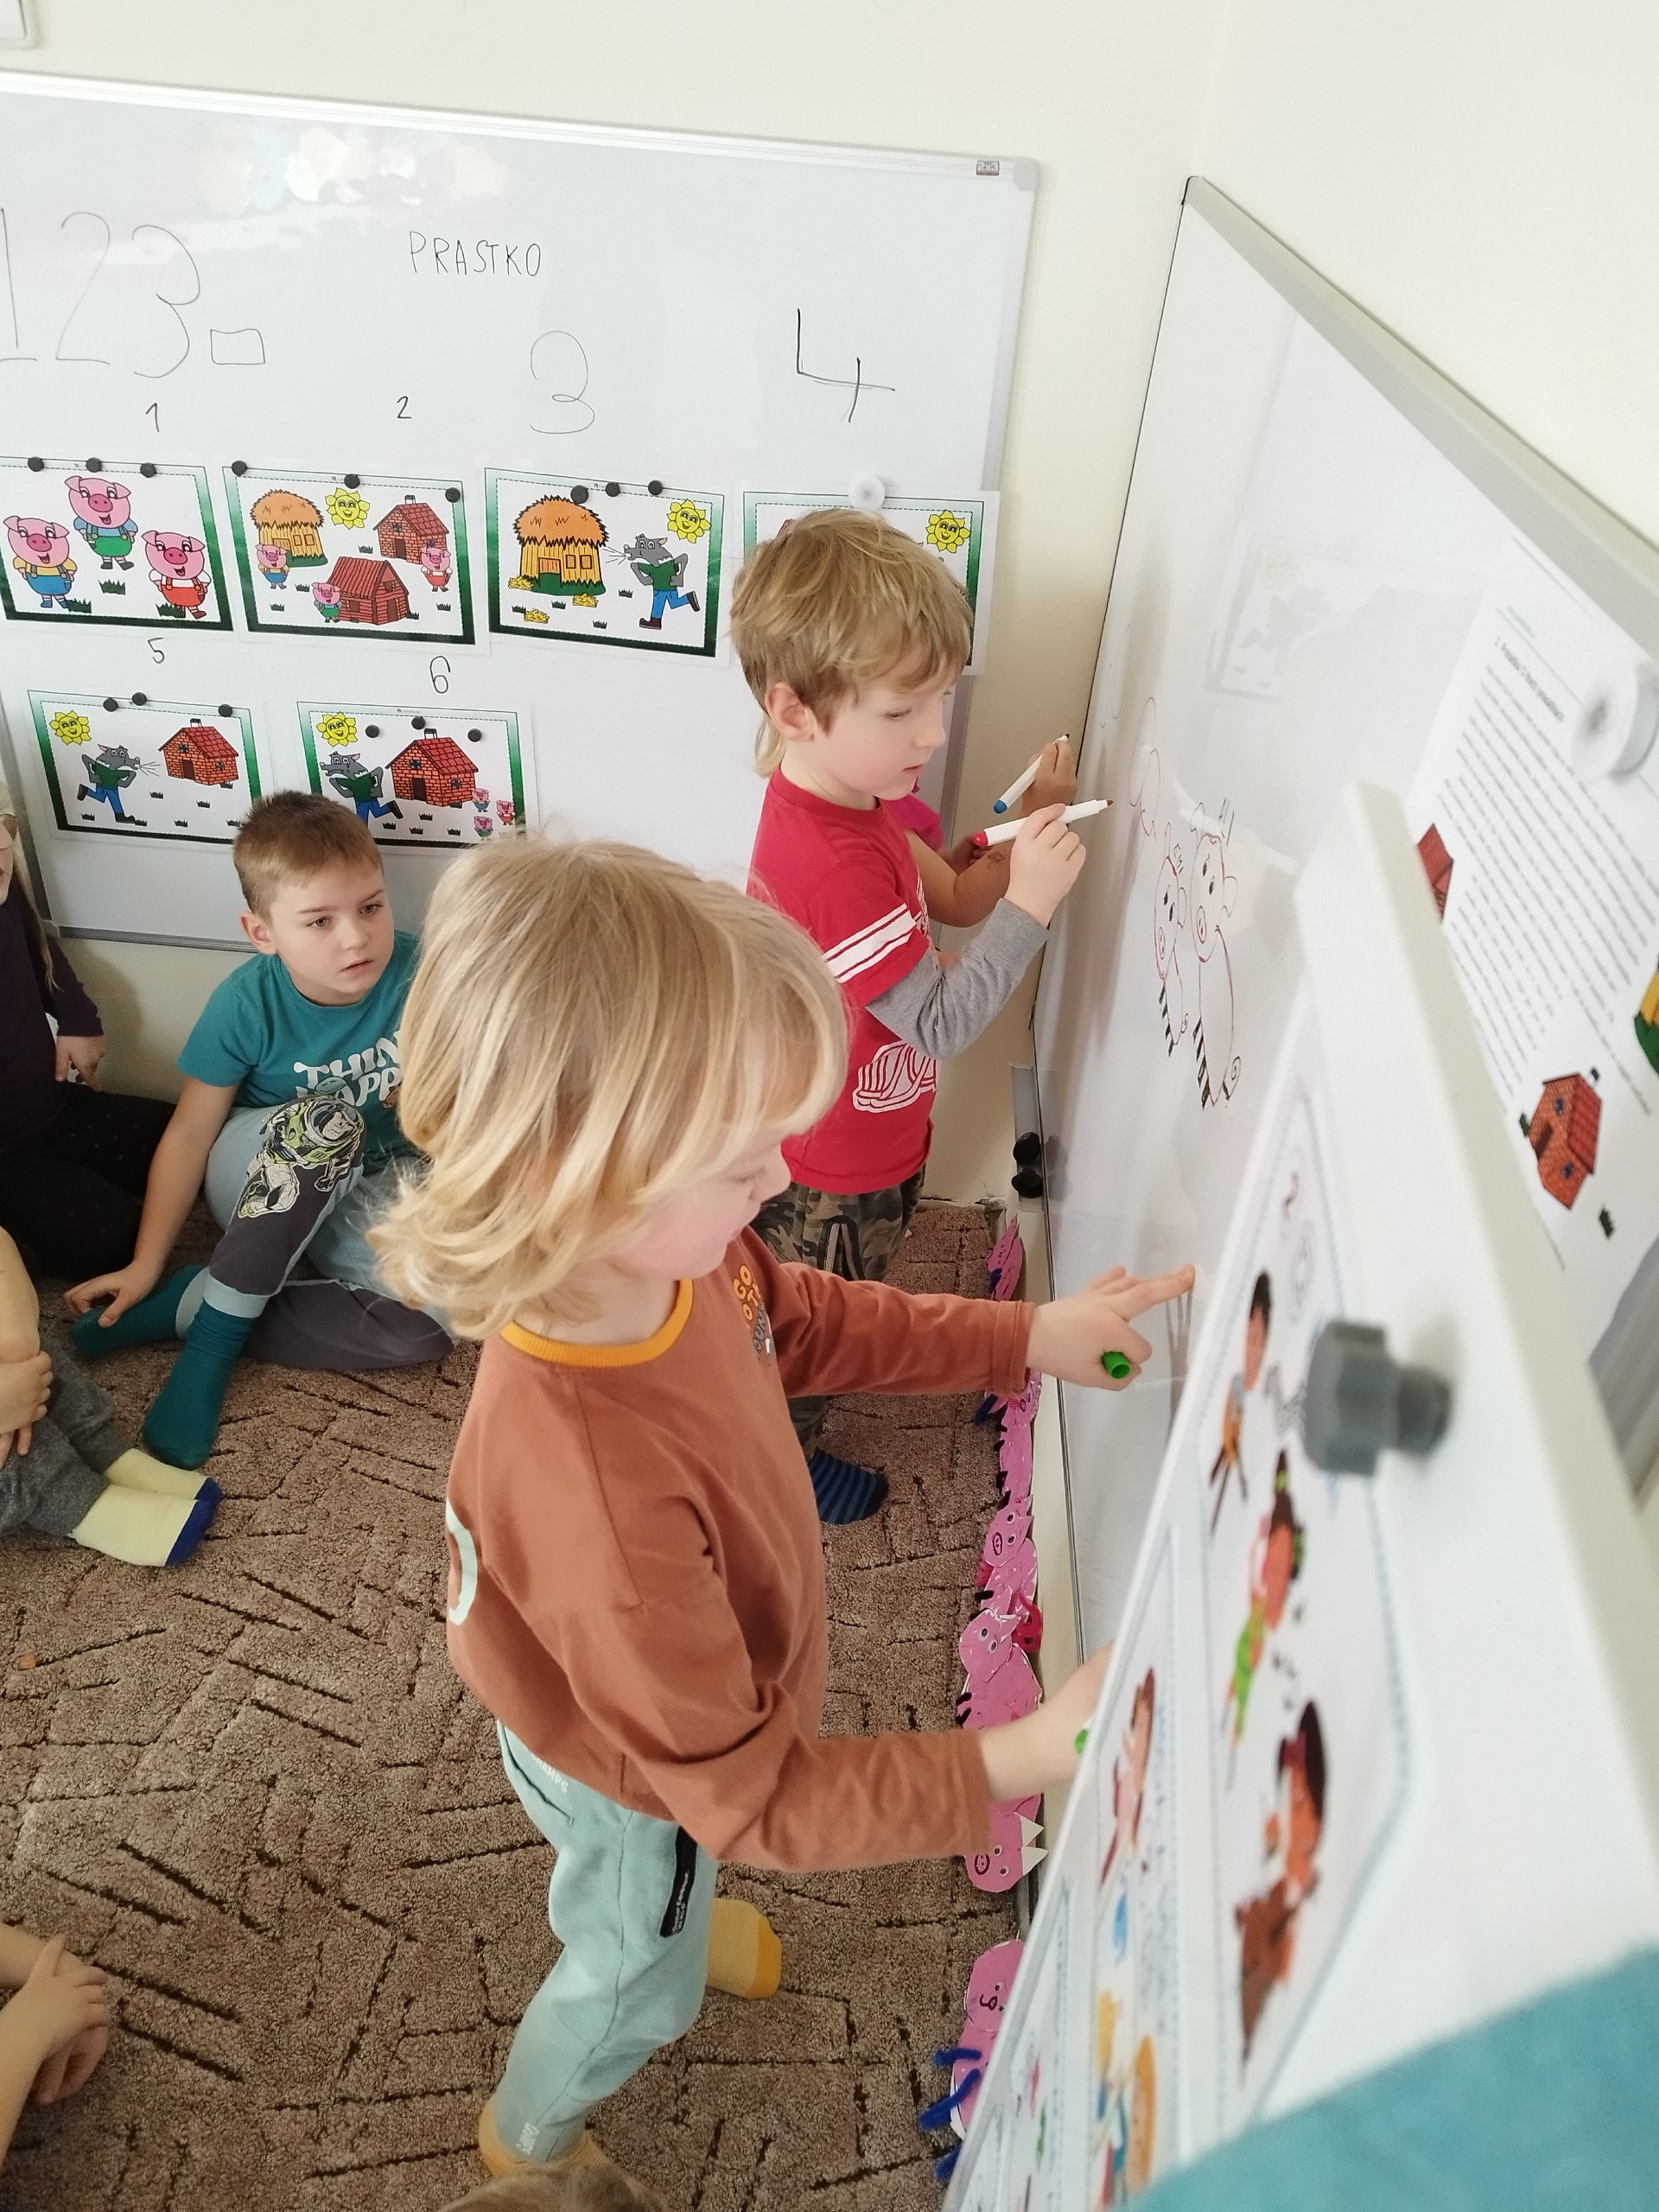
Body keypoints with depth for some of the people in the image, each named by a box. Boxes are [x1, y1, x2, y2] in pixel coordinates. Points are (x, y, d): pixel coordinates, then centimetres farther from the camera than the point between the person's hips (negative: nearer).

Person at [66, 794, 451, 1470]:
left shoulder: (416, 971, -20)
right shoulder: (246, 1005, -19)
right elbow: (189, 1133, -11)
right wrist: (145, 1266, -8)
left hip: (363, 1191, 2)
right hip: (260, 1183, -1)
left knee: (421, 1331, -26)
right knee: (326, 1121, -38)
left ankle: (196, 1307, -12)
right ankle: (217, 1333, -22)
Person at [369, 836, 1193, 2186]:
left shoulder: (662, 1249, -27)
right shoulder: (591, 1488, -49)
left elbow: (804, 1322, -4)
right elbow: (754, 1797, -35)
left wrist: (1027, 1337, -9)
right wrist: (1019, 1762, -38)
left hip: (708, 1686, 5)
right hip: (635, 1774, -5)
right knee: (635, 1976, 30)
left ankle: (667, 1921, 75)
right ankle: (529, 2141, 64)